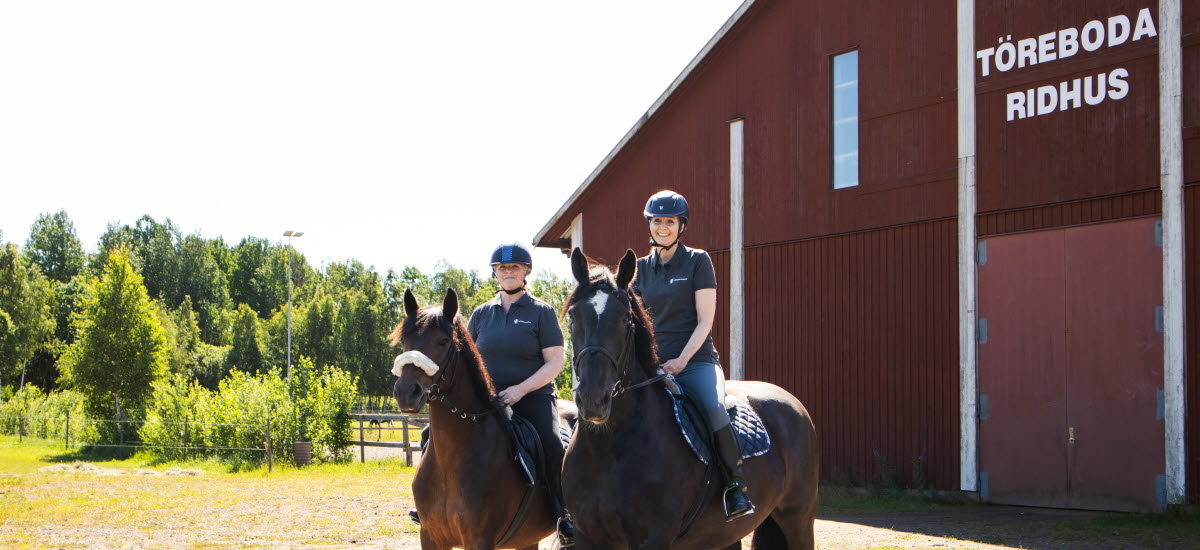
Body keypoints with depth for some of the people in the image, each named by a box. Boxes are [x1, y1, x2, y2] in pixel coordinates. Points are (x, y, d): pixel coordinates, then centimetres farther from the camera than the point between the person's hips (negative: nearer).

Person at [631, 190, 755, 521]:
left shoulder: (698, 261, 2)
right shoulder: (641, 268, 15)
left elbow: (705, 320, -5)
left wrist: (682, 360, -15)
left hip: (696, 360, -4)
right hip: (654, 363, 4)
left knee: (715, 410, -32)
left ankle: (736, 485, -16)